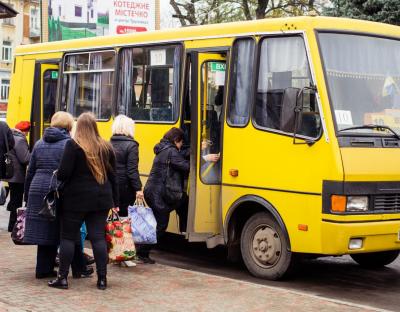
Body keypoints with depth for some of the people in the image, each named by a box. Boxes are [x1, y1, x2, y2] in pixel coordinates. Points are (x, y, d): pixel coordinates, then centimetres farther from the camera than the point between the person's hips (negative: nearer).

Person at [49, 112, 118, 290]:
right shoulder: (106, 147, 7)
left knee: (68, 237, 5)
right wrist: (115, 202, 16)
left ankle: (62, 278, 7)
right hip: (101, 200, 4)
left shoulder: (73, 145, -8)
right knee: (98, 237, 5)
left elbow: (64, 173, -14)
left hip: (76, 199, -4)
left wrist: (57, 176, 9)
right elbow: (113, 177, 11)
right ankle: (102, 279, 5)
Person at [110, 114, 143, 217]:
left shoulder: (110, 144, 3)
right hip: (125, 187, -5)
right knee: (125, 214, 5)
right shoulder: (131, 145, -14)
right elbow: (132, 170, -18)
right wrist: (138, 188, -16)